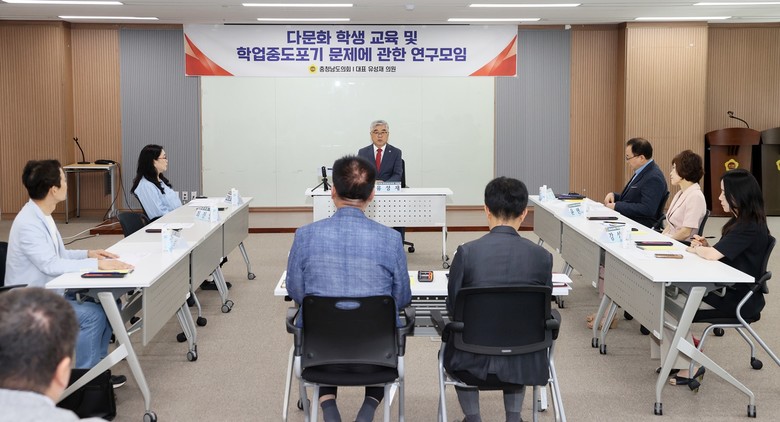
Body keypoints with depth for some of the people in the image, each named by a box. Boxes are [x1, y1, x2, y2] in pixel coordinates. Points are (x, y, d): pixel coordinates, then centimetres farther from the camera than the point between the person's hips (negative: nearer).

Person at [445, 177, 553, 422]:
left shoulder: (467, 252, -14)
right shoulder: (542, 256, -9)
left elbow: (452, 307, -3)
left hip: (476, 362, -1)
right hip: (525, 364, 2)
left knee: (453, 352, 35)